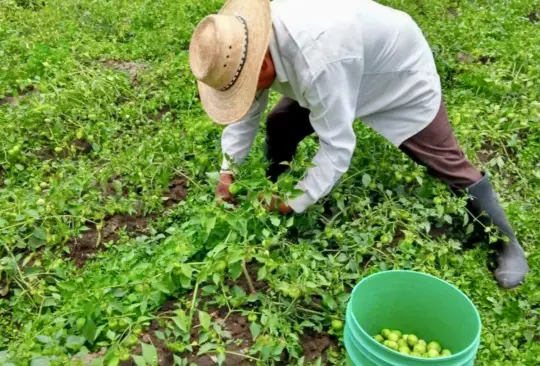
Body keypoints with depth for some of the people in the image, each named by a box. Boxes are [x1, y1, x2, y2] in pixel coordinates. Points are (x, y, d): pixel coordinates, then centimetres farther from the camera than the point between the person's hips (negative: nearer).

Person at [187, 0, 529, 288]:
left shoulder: (315, 61, -47)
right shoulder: (249, 39, -20)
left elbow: (338, 146, -39)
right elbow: (247, 110, -6)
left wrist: (297, 202, -30)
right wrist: (228, 169, -12)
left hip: (403, 76, -7)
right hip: (350, 67, 7)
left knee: (449, 164, -1)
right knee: (280, 127, -1)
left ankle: (507, 244, 17)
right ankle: (272, 203, 23)